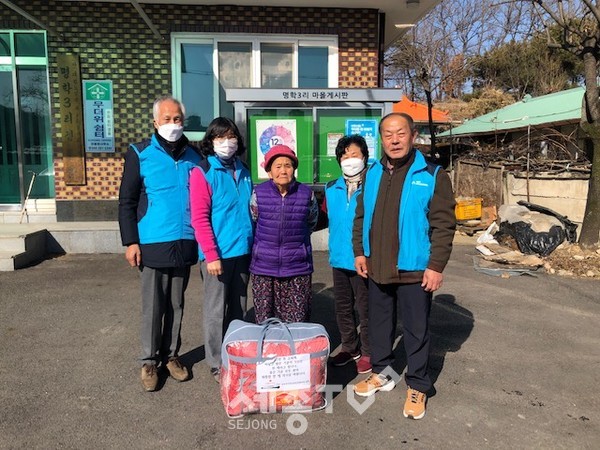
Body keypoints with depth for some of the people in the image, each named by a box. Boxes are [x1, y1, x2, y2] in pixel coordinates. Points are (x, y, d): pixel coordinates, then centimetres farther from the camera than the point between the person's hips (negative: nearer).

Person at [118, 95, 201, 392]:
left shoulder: (193, 155, 8)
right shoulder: (140, 154, -2)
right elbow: (127, 201, -2)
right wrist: (130, 242, -8)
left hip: (185, 243, 3)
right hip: (153, 244, -3)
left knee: (176, 305, 14)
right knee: (153, 307, 6)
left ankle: (171, 355, 29)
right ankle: (150, 361, 22)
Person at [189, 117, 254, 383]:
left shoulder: (243, 173, 10)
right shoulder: (202, 173, -7)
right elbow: (200, 219, -12)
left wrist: (254, 247, 12)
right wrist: (212, 255, -17)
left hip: (243, 251, 6)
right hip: (217, 254, -5)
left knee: (238, 309, 16)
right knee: (216, 311, 6)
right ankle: (216, 364, 21)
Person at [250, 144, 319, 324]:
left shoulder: (306, 194, -3)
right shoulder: (258, 193, -3)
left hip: (297, 269, 0)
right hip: (264, 269, 0)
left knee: (297, 325, 5)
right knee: (263, 323, 9)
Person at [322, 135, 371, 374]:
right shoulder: (332, 189, 5)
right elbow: (324, 216, 17)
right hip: (339, 259, 6)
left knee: (366, 309, 8)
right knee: (343, 307, 18)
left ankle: (367, 352, 26)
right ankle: (349, 347, 36)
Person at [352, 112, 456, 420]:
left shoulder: (432, 176, -9)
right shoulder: (372, 173, 7)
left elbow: (443, 225, -11)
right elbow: (361, 216, 13)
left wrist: (436, 266, -15)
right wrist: (359, 251, 7)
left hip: (413, 270, -5)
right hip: (376, 268, 5)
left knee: (416, 330, 9)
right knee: (379, 324, 18)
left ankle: (417, 387, 27)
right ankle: (381, 374, 38)